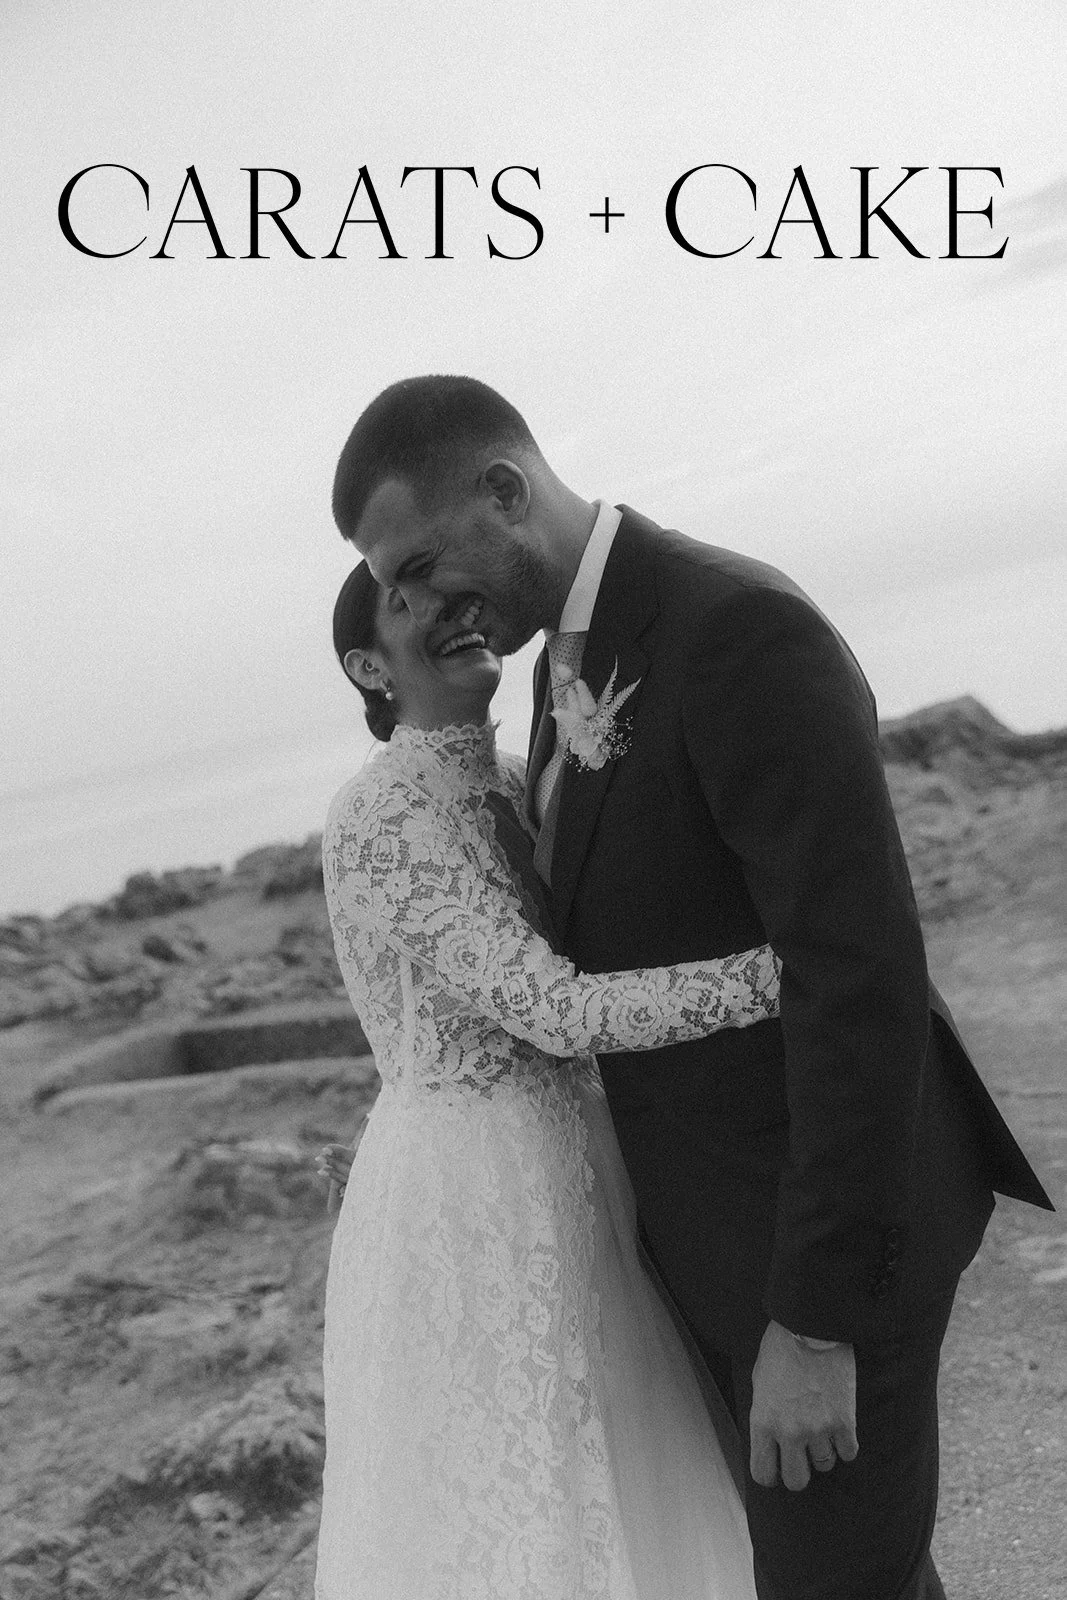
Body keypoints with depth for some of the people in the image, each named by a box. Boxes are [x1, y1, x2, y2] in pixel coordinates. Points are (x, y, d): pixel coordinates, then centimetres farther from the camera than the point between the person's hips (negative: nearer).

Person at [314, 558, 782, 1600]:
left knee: (600, 1482, 20)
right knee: (504, 1506, 5)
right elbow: (550, 1009, -26)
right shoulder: (383, 813, -18)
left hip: (562, 1162, 9)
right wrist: (790, 966, -28)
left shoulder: (511, 785, 10)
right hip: (473, 1196, -8)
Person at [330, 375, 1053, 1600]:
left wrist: (814, 1323, -26)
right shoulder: (581, 656, 7)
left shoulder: (746, 630, -25)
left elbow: (864, 976, -28)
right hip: (720, 1181, 10)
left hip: (827, 1217, -9)